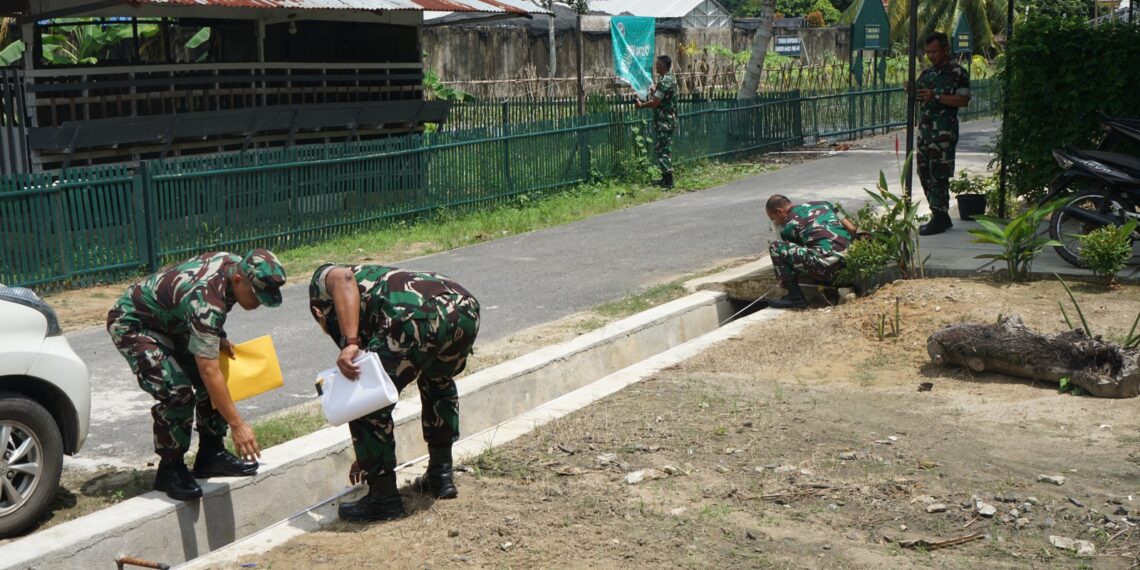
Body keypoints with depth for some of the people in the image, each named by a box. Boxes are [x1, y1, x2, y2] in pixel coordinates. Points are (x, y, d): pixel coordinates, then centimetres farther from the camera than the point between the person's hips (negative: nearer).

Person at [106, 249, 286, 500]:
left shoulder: (235, 264, -13)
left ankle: (211, 455, 14)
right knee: (177, 392, -22)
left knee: (212, 385, 2)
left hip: (170, 320, 9)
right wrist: (237, 425, -35)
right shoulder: (205, 299, -38)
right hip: (132, 322, -9)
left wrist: (219, 339, -2)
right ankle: (170, 470, -6)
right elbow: (208, 371, -37)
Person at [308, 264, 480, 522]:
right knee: (438, 383, 37)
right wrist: (367, 458, 52)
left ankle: (384, 499, 16)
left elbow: (343, 279, -3)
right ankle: (441, 476, 38)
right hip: (465, 309, 8)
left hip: (416, 317, -8)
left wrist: (349, 344, -9)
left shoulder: (322, 280, 27)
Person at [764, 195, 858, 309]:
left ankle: (795, 298, 1)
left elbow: (790, 254, 18)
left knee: (775, 248, -1)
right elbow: (853, 229, 17)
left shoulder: (789, 226, 4)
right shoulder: (823, 205, 20)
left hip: (827, 267, -8)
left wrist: (785, 280, 35)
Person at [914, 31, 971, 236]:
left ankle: (940, 218, -4)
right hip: (925, 127, 8)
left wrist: (936, 97, -19)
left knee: (939, 174, -9)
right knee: (925, 173, 8)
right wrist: (913, 93, 0)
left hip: (944, 129, -8)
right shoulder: (926, 73, 16)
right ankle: (941, 217, 17)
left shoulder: (957, 72, -5)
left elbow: (964, 100, -13)